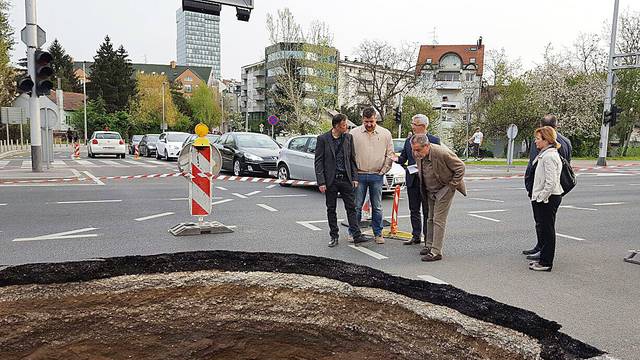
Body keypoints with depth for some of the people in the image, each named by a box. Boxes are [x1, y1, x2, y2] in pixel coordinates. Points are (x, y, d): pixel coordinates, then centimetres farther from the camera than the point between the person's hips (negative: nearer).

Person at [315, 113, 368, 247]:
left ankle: (356, 235, 5)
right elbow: (318, 162, -5)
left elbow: (352, 159, 10)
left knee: (351, 208, 2)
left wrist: (355, 177, 3)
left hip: (346, 179, 2)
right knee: (331, 209, 7)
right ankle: (334, 237, 17)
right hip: (330, 180, -2)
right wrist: (321, 182, -11)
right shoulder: (323, 139, -5)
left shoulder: (349, 137, 5)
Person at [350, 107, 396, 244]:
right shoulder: (354, 133, 1)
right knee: (356, 206, 3)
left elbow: (390, 155, 8)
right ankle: (353, 232, 14)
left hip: (377, 176, 1)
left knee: (377, 207, 7)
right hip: (359, 175, -1)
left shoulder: (385, 134, 4)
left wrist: (383, 171, 2)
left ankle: (378, 233, 17)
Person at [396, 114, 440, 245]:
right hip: (412, 180, 5)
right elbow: (403, 158, 9)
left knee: (427, 211, 3)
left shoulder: (434, 140, -3)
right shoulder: (408, 140, 10)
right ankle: (416, 236, 24)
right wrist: (397, 158, -12)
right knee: (414, 210, 12)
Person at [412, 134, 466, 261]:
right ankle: (429, 245, 26)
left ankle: (436, 252, -5)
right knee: (430, 219, 14)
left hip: (444, 189, -7)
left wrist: (452, 185, -14)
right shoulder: (418, 155, -9)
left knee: (438, 220, -9)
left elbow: (460, 167, -17)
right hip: (430, 191, 7)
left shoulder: (442, 153, -29)